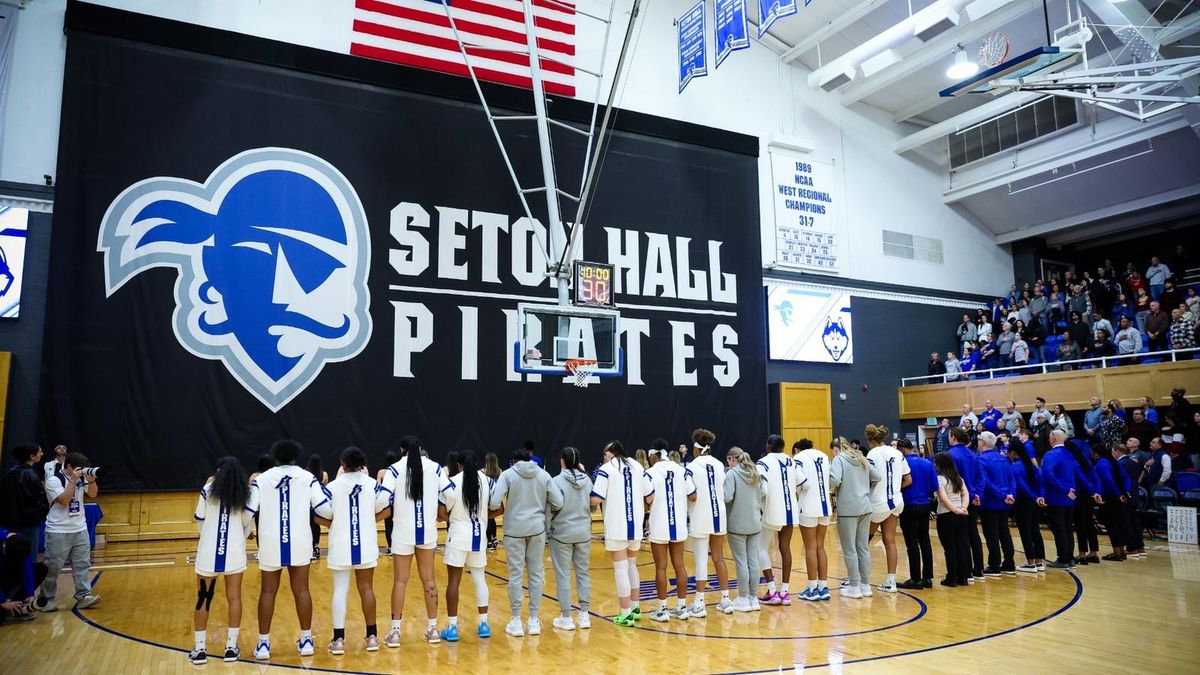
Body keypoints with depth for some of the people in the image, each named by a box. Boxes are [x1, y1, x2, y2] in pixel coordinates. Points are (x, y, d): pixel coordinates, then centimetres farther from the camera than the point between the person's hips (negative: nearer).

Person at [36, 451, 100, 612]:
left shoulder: (81, 478, 4)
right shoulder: (53, 480, -11)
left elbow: (93, 494, 9)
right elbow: (64, 500, -21)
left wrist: (91, 479, -8)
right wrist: (72, 481, -22)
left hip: (80, 529, 6)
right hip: (58, 531, -5)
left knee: (82, 564, 5)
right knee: (53, 567, 2)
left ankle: (83, 596, 8)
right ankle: (47, 599, 15)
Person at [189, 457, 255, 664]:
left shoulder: (208, 490, -4)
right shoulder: (243, 493, 1)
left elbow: (199, 519, 2)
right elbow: (248, 522, 5)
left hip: (208, 552, -1)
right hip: (235, 552, 1)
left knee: (203, 599, 9)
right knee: (234, 597, 8)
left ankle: (200, 649, 13)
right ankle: (231, 647, 12)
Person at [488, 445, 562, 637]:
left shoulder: (508, 474, -5)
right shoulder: (543, 474, 2)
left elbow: (494, 503, -14)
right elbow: (558, 503, -1)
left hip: (515, 529, -2)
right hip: (537, 529, 2)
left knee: (516, 575, 6)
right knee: (536, 574, 11)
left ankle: (516, 621, 11)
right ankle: (534, 620, 16)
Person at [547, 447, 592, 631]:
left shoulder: (557, 481, -15)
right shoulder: (587, 480, -2)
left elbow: (550, 510, -12)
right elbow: (592, 505, 9)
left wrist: (547, 532, 1)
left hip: (562, 534, -4)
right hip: (584, 532, 4)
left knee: (563, 575, 4)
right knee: (583, 572, 11)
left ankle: (566, 618, 8)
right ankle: (584, 615, 16)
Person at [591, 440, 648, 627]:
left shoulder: (606, 468, -6)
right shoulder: (637, 466, 9)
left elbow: (596, 499, -14)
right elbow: (649, 496, 10)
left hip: (616, 527, -5)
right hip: (636, 525, 5)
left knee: (621, 569, 2)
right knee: (631, 565, 22)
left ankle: (625, 614, 5)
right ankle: (635, 608, 29)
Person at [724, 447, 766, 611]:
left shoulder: (732, 474, -12)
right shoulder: (755, 473, 7)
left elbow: (727, 497, -19)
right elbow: (764, 494, 6)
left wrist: (721, 486, -2)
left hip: (737, 524, -6)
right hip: (755, 523, 6)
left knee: (741, 561, 1)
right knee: (753, 560, 9)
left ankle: (743, 599, 7)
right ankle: (753, 597, 15)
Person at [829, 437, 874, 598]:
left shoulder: (839, 459, -7)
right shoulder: (861, 458, 13)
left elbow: (834, 480, -21)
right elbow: (877, 476, 13)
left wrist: (827, 487, -3)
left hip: (848, 509, -7)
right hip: (865, 508, 7)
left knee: (850, 550, 2)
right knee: (863, 548, 13)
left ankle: (854, 587, 7)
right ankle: (866, 585, 19)